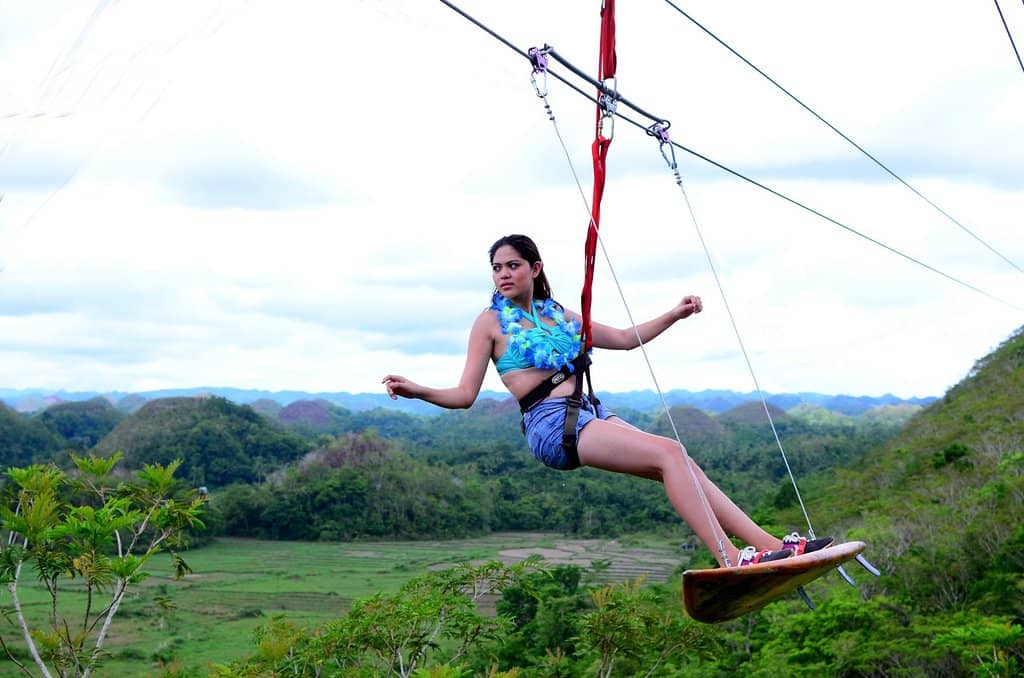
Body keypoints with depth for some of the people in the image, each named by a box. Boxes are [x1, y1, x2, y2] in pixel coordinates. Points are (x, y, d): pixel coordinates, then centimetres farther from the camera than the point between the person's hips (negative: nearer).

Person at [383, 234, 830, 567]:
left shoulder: (558, 315, 21)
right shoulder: (491, 323, 5)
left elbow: (626, 339, 29)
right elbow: (465, 395, -1)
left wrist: (675, 314, 23)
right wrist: (417, 391, -18)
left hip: (590, 415, 6)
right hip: (551, 424, -6)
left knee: (681, 466, -8)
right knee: (669, 453, -21)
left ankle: (770, 545, -8)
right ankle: (730, 560, -26)